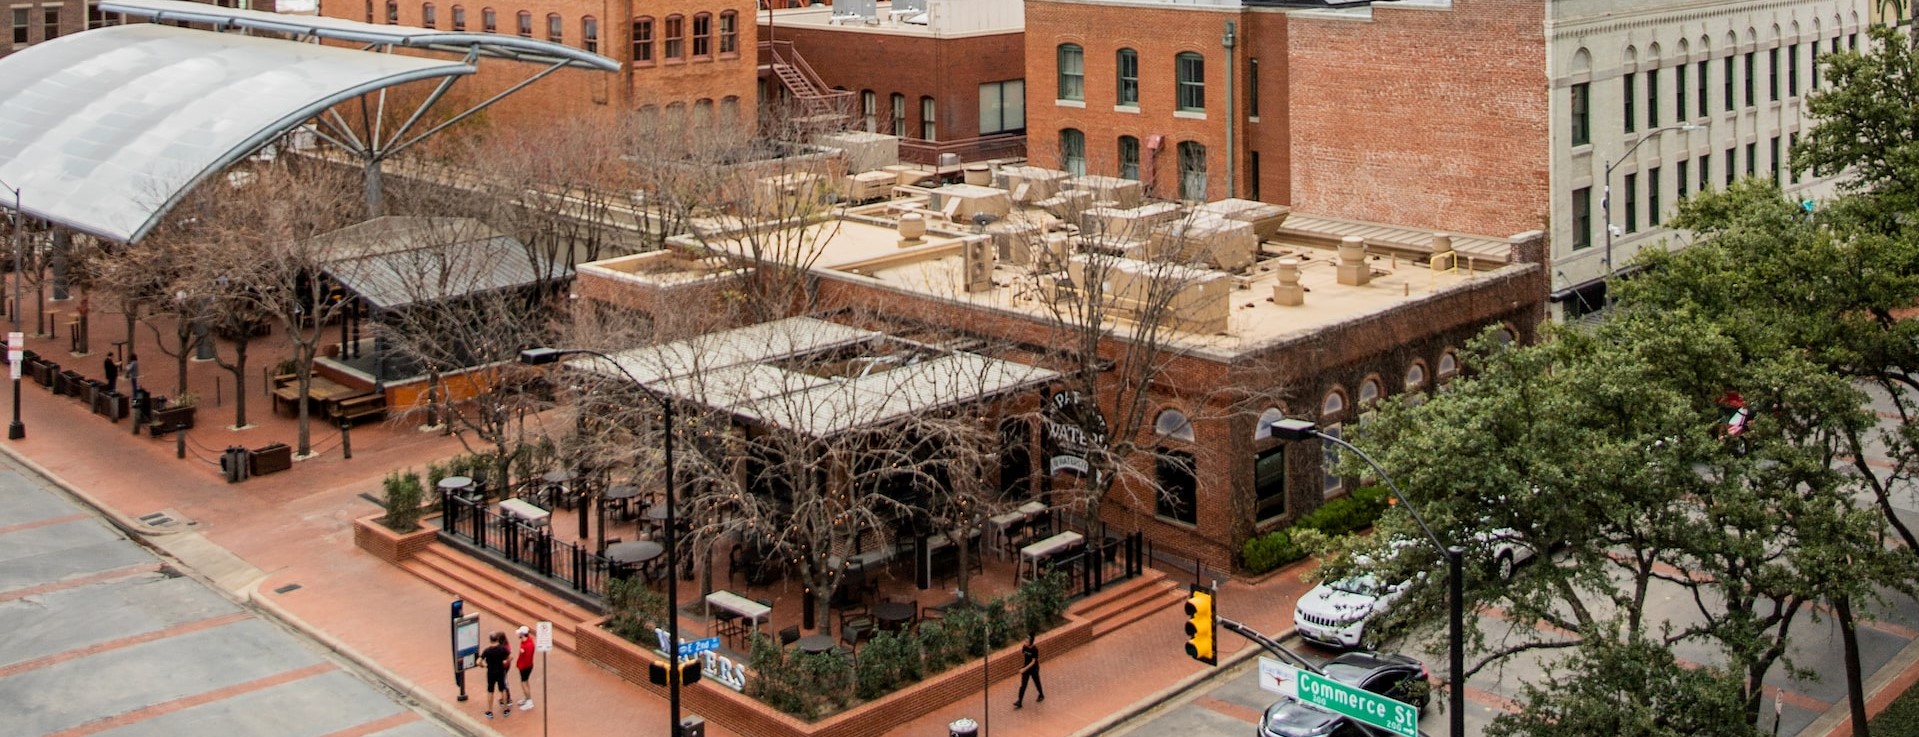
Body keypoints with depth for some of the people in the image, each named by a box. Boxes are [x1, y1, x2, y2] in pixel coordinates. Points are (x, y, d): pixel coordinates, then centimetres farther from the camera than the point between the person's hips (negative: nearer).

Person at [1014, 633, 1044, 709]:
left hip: (1033, 669, -4)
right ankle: (1019, 702, 5)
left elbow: (1033, 662, -25)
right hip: (1026, 668, 4)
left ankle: (1041, 695, 46)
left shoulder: (1034, 649, -26)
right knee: (1023, 685, 3)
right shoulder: (1025, 647, -9)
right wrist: (1020, 652, -15)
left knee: (1037, 682, 19)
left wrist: (1024, 669, -28)